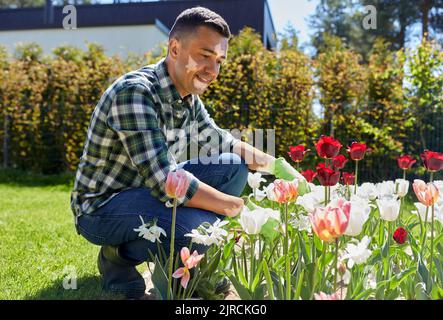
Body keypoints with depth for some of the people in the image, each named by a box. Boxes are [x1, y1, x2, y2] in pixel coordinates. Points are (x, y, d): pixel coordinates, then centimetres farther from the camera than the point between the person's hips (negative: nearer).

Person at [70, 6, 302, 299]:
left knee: (234, 166, 1)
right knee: (199, 227, -32)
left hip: (149, 189, 9)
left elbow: (216, 140, 13)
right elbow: (165, 182, -33)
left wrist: (274, 164, 0)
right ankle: (119, 256, -4)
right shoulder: (135, 92, -28)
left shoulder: (188, 94, -2)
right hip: (101, 206, -9)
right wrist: (239, 209, -24)